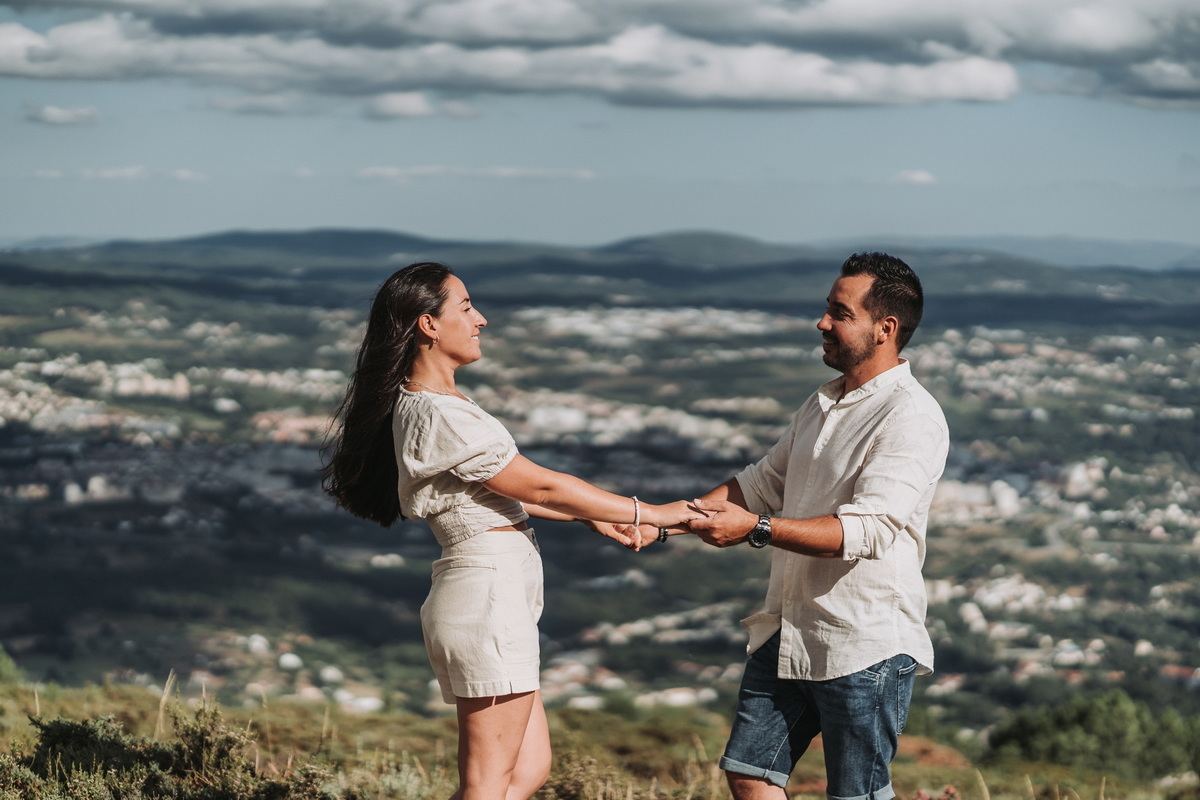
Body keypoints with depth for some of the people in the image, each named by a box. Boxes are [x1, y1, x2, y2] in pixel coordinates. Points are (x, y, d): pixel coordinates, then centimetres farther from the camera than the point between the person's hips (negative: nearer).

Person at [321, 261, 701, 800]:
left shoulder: (418, 405, 15)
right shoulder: (439, 416, -17)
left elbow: (502, 491, 20)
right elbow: (541, 487, -12)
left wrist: (593, 518, 19)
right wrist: (649, 513, -5)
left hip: (494, 599, 10)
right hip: (489, 598, -10)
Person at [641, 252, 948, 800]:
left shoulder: (912, 419, -16)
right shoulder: (823, 404, 14)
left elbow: (866, 529, -25)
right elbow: (763, 483, 19)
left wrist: (756, 528, -30)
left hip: (866, 646, -9)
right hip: (788, 632, 9)